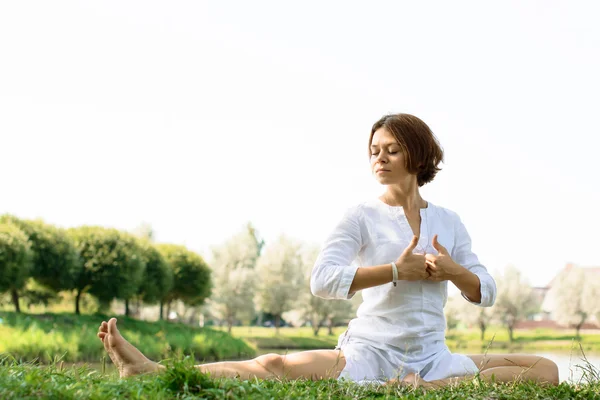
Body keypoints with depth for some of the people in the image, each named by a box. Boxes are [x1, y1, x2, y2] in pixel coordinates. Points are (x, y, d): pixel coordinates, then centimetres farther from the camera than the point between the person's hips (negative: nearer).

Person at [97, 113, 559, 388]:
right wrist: (396, 271, -15)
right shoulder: (362, 217, 3)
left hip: (432, 357, 3)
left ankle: (423, 389, -30)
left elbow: (487, 293, 11)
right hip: (370, 353, -3)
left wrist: (455, 271, -10)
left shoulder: (449, 222, 13)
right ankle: (149, 370, -31)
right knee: (273, 366, -25)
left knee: (546, 371, -15)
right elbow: (323, 280, -13)